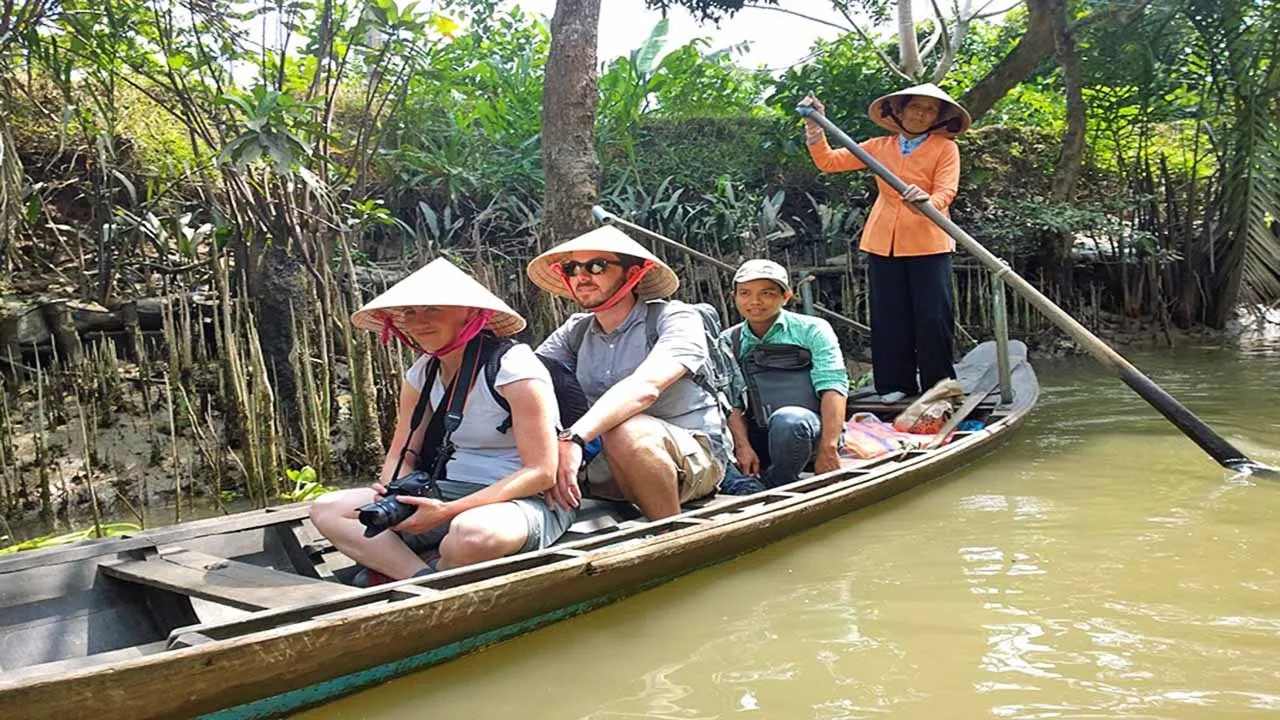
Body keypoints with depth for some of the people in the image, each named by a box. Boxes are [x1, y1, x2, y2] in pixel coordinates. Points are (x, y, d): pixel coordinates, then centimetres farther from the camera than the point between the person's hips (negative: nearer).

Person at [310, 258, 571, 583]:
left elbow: (542, 472, -17)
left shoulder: (512, 367, -14)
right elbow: (401, 454, 13)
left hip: (526, 499, -7)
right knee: (327, 509, -4)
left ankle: (396, 568, -9)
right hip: (453, 492, 7)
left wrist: (448, 511, -24)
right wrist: (394, 493, -14)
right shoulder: (422, 375, 8)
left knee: (474, 532, -42)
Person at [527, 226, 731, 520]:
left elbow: (645, 386, -28)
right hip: (607, 467, 5)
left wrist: (574, 437, -41)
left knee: (626, 432, -35)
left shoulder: (676, 318, -10)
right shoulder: (575, 333, 7)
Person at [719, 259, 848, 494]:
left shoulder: (811, 330, 6)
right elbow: (730, 402, 4)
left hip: (812, 431, 0)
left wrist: (828, 449, -19)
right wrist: (742, 446, -15)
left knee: (787, 419, -36)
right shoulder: (728, 342, 13)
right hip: (757, 439, 0)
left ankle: (776, 489, -14)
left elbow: (833, 387, -6)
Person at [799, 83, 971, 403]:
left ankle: (939, 386, 11)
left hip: (928, 244, -3)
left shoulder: (945, 148, 3)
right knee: (889, 316, 7)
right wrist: (814, 127, -3)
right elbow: (828, 161, 10)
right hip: (883, 242, 3)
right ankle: (896, 383, 18)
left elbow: (946, 192, -12)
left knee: (933, 316, -3)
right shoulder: (879, 147, 12)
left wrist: (926, 203, -34)